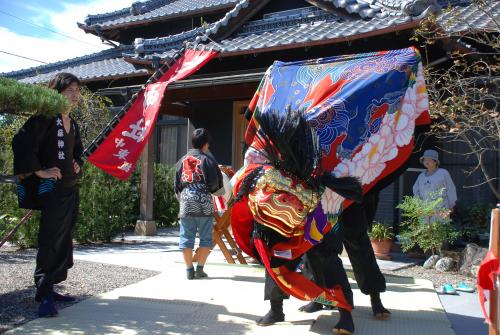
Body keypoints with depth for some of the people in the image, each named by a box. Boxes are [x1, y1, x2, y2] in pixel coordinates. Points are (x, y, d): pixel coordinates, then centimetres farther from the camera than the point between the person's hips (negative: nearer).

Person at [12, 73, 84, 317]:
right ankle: (44, 296, 1)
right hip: (52, 188, -8)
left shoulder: (72, 123, 15)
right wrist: (38, 171, -17)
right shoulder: (45, 118, -9)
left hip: (71, 189, 9)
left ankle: (49, 289, 23)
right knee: (50, 242, -7)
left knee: (63, 242, 12)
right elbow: (21, 143, -19)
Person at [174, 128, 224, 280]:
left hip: (186, 205, 3)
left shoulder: (182, 161, 11)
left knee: (186, 239, 8)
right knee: (205, 238, 7)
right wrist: (212, 190, 15)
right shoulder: (207, 159, -2)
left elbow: (177, 185, 13)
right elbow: (215, 183, -6)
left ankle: (189, 270, 10)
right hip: (204, 205, -3)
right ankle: (200, 269, 7)